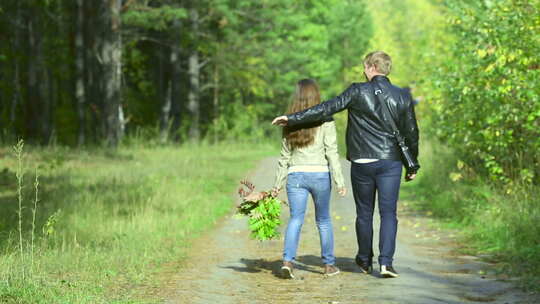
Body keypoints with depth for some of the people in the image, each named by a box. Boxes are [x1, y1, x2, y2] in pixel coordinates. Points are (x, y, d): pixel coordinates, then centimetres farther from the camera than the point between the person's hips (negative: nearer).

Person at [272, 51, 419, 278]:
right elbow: (411, 134, 8)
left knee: (364, 213, 12)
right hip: (390, 163, 1)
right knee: (388, 213, 2)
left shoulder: (358, 92, -6)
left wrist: (293, 118, -7)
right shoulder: (403, 97, 3)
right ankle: (386, 262, -12)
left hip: (362, 163, -1)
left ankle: (365, 261, 26)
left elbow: (326, 109, -11)